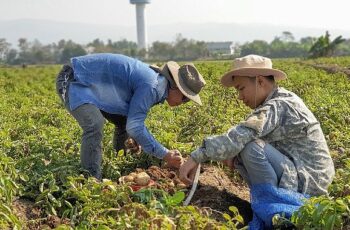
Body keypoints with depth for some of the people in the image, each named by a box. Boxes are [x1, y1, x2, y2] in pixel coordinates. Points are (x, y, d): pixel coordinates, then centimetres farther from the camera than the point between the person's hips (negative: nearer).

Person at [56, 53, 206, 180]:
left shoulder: (156, 79, 4)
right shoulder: (151, 86, -28)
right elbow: (134, 127, -28)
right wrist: (165, 155, -22)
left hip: (91, 84, 10)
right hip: (72, 82, -10)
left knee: (125, 121, 11)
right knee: (95, 125, -30)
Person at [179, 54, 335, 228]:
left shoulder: (279, 106, -20)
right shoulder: (276, 103, 10)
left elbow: (240, 135, -32)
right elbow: (245, 135, 10)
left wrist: (196, 157, -33)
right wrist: (233, 154, -10)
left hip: (307, 182, -10)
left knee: (251, 147, -25)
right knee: (238, 153, 6)